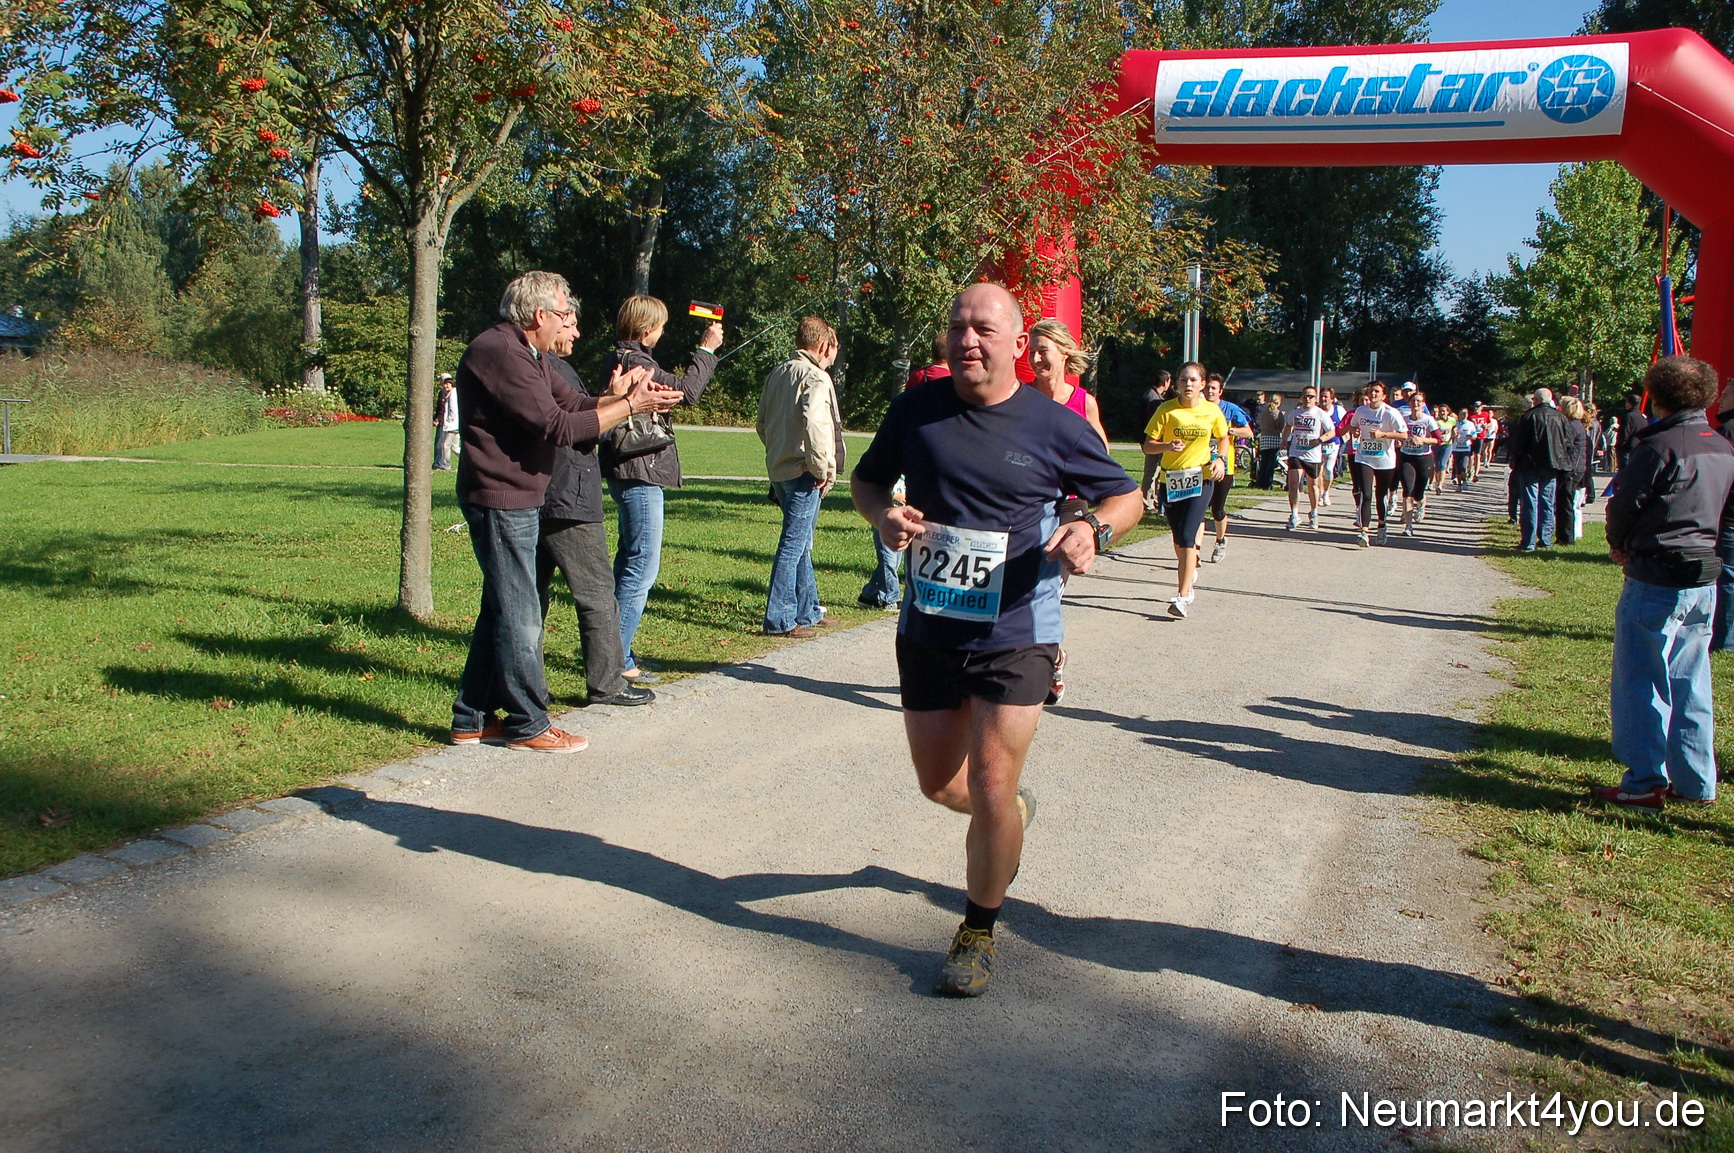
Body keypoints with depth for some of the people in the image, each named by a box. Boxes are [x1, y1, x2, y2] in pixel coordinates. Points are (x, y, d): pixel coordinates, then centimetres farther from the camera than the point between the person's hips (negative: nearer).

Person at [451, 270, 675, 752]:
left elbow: (571, 404, 12)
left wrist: (619, 396, -6)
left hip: (519, 501, 11)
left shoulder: (528, 355, 16)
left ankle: (473, 719, 23)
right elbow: (557, 426, -24)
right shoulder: (499, 353, -19)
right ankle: (528, 725, 6)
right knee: (519, 615, -4)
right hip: (501, 500, -11)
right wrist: (628, 406, -18)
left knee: (502, 610, 15)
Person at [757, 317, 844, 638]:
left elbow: (762, 424, 19)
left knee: (801, 543, 18)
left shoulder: (777, 374, 14)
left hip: (779, 469, 9)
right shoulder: (816, 377, -13)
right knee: (794, 545, -5)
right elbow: (814, 424, -27)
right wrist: (824, 470, -18)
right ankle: (780, 620, -3)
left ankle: (808, 611, 28)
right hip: (803, 473, -9)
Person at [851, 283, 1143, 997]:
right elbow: (867, 478, 14)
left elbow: (1127, 497, 4)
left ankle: (978, 932, 18)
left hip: (1014, 636, -3)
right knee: (939, 783, 14)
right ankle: (1011, 811, 49)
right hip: (927, 630, 4)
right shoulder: (914, 411, -2)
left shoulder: (1054, 427, -8)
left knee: (989, 789, -5)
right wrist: (883, 514, -10)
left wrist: (1094, 531, -19)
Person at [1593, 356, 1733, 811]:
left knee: (1640, 683, 1)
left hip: (1656, 580, -7)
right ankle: (1695, 782, 20)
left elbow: (1624, 505, -12)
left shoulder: (1658, 446, -17)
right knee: (1689, 685, 14)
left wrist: (1619, 546, 6)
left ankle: (1646, 785, 5)